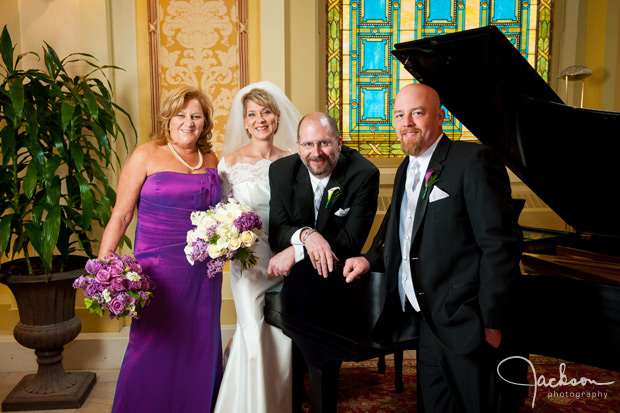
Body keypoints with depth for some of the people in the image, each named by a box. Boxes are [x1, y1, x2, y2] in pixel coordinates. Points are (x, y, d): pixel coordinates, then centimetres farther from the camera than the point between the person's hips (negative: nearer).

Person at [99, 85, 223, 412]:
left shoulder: (211, 160, 10)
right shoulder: (146, 156, -3)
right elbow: (120, 216, -4)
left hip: (204, 276, 4)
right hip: (159, 272, -4)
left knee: (200, 354, 12)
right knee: (153, 356, 2)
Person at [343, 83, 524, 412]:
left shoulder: (474, 160, -13)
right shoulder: (406, 170, 13)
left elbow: (499, 244, -18)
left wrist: (492, 322, -19)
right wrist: (370, 260, 5)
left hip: (466, 327, -7)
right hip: (426, 325, 8)